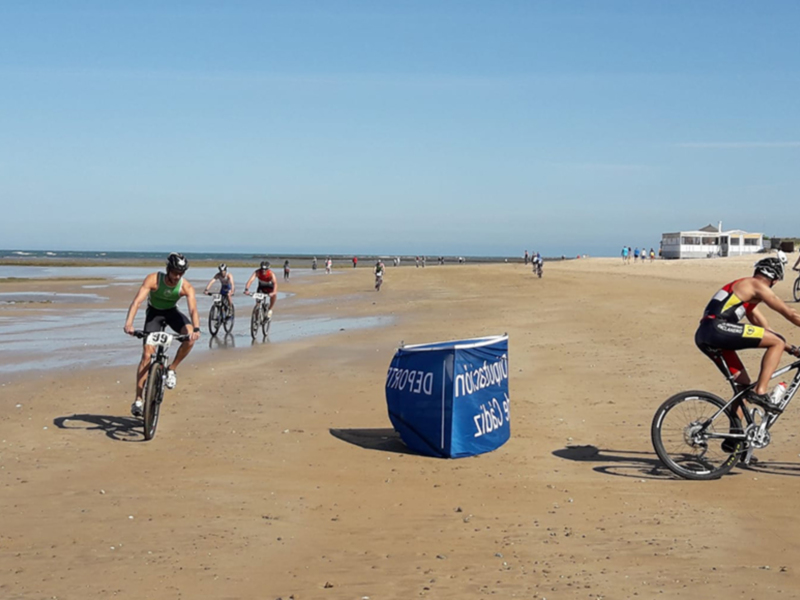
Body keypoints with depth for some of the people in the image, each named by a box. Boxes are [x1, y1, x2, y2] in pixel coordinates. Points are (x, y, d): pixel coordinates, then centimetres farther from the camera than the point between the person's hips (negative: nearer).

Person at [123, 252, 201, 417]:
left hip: (172, 312, 2)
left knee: (190, 336, -29)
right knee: (147, 354, -13)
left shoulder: (186, 287, -24)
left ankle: (172, 369, -8)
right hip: (154, 313, -1)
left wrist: (196, 328, -54)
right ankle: (138, 400, -8)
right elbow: (137, 301, -38)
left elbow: (193, 309, -34)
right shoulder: (153, 279, -29)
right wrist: (128, 323, -53)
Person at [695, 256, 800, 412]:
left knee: (743, 382, 16)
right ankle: (759, 392, -10)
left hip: (703, 336, 10)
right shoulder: (758, 286, 3)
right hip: (719, 328, -10)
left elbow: (764, 331, 36)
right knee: (777, 343, -4)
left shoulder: (748, 292, 31)